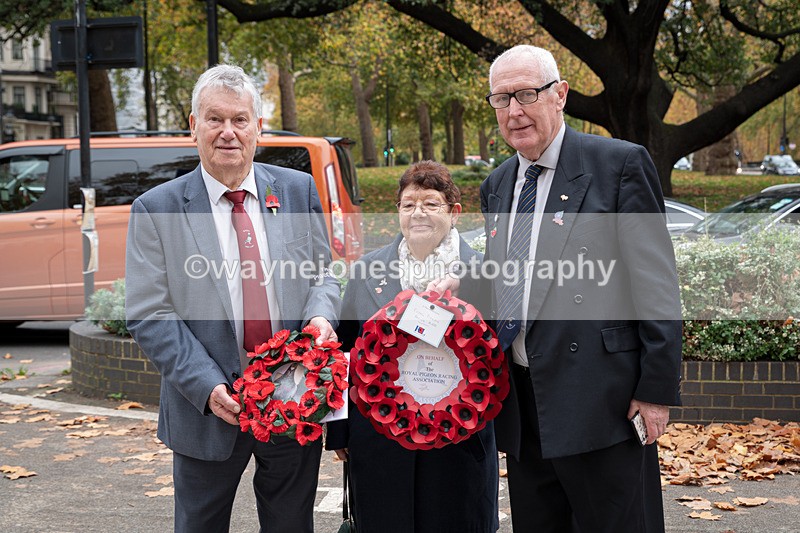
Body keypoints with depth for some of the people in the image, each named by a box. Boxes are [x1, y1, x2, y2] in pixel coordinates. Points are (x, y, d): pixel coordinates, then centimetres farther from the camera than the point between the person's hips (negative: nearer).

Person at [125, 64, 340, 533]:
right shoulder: (156, 210, -5)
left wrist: (320, 316, -13)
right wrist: (208, 387, -18)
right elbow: (148, 316, -8)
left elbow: (322, 274, 10)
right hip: (207, 407, -2)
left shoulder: (299, 190, 3)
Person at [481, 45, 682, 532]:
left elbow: (656, 285, -9)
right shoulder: (496, 186, 16)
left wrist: (657, 387, -12)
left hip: (600, 398, -6)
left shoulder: (620, 164, -6)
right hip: (523, 402, 7)